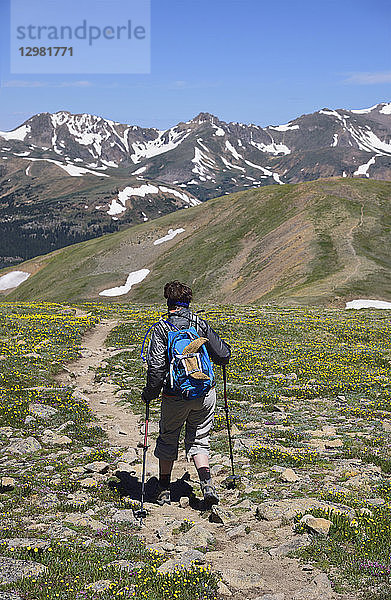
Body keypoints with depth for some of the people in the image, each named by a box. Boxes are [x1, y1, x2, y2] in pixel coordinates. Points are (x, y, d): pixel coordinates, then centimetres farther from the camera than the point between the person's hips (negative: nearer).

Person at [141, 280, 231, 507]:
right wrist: (223, 346, 26)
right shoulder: (201, 323, -1)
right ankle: (207, 482, -6)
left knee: (168, 439, 19)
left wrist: (150, 392, 0)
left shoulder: (162, 328, -8)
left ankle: (164, 489, 29)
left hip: (175, 397, -2)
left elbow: (157, 366, -15)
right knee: (199, 441, 15)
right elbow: (223, 356, 2)